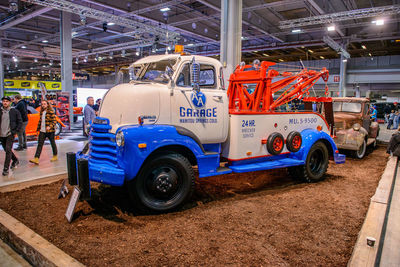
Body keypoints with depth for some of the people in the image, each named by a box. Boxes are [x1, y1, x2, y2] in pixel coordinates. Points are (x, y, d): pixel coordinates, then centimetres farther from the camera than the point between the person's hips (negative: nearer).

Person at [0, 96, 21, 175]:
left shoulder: (14, 111, -3)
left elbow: (20, 122, 1)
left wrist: (15, 131, -6)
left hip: (10, 134, -4)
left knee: (8, 150, -10)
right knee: (6, 150, 15)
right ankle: (15, 160, 38)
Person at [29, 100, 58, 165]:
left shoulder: (51, 112, -8)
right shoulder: (41, 112, 13)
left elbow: (54, 121, -14)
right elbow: (40, 121, 20)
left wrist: (50, 126, -28)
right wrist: (38, 129, 18)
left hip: (50, 131, -6)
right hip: (42, 131, 6)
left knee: (52, 143, 9)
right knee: (40, 144, -2)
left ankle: (55, 156, 25)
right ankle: (36, 159, -6)